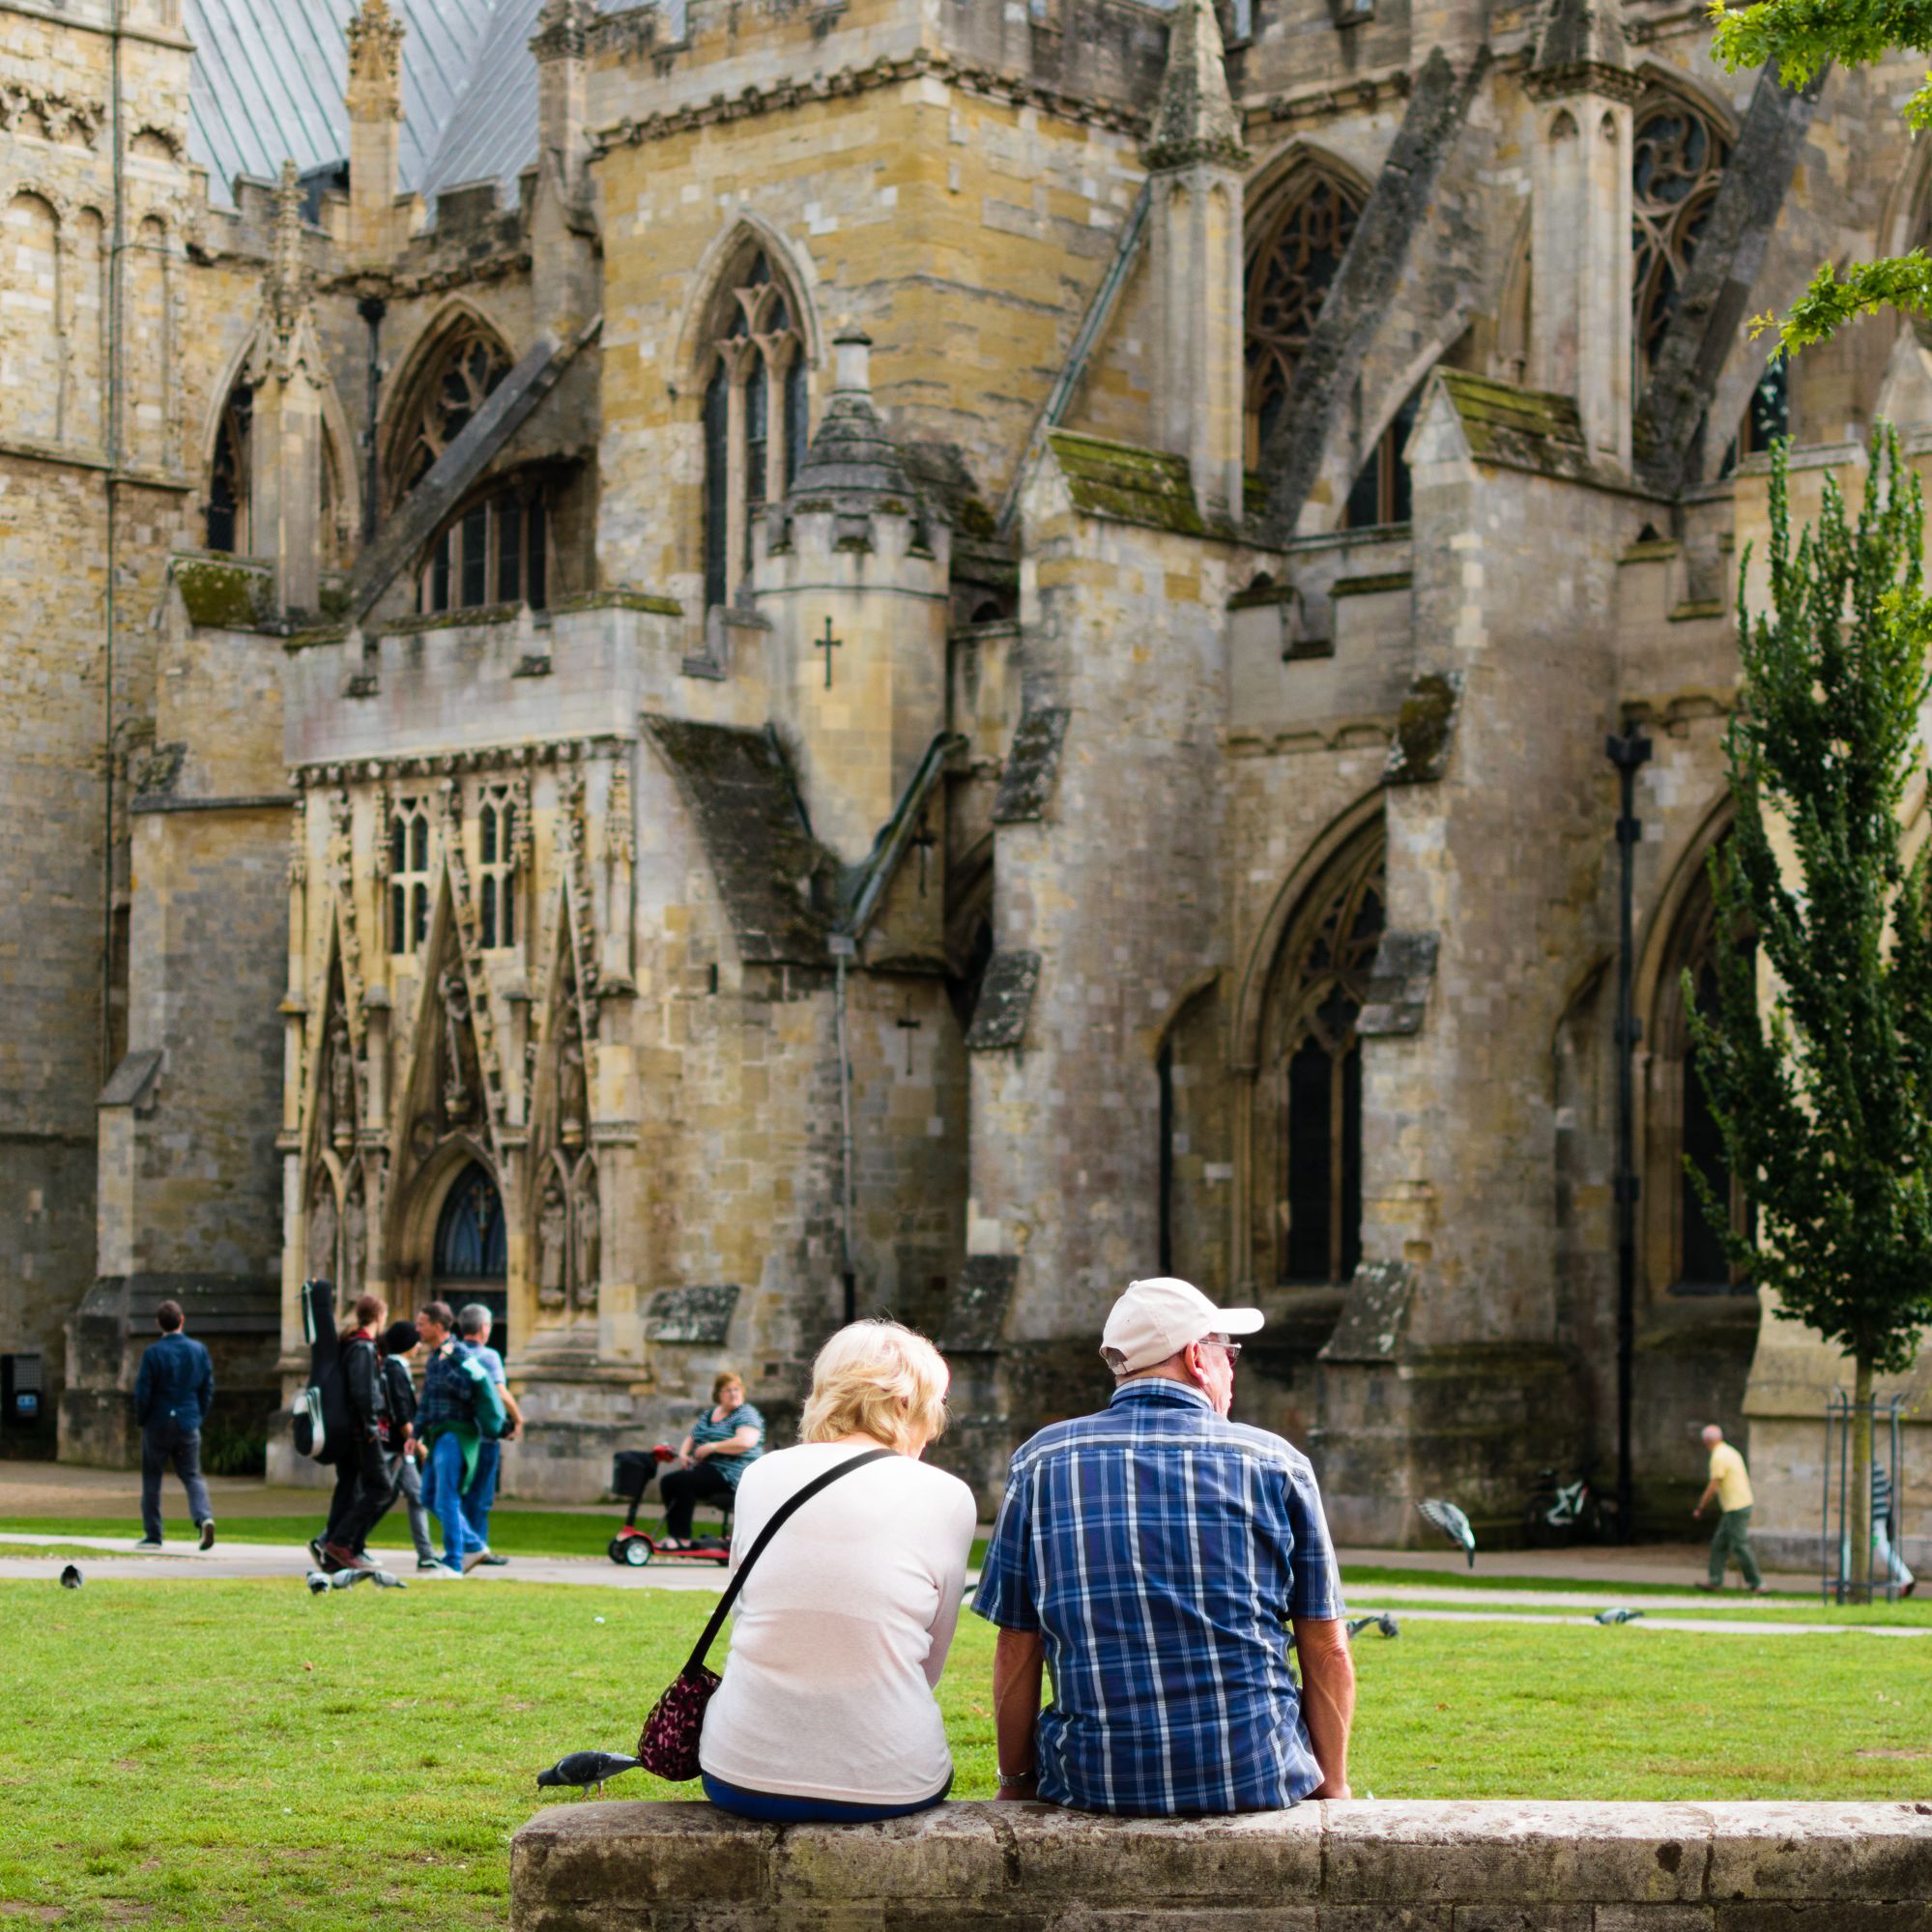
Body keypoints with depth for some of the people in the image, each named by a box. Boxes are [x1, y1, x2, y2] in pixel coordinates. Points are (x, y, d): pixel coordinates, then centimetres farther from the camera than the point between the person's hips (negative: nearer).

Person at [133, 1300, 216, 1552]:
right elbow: (208, 1389, 5)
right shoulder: (199, 1351, 1)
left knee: (151, 1478, 10)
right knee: (192, 1475, 9)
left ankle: (152, 1534, 13)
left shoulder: (152, 1353, -11)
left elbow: (142, 1393, -10)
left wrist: (141, 1419, 5)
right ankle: (204, 1517, -17)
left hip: (158, 1425, -3)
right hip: (188, 1424, 3)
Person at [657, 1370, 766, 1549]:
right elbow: (691, 1438, 27)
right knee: (666, 1481, -10)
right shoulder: (708, 1415, 20)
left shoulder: (746, 1414, -5)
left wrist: (712, 1447, -19)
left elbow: (746, 1442, -22)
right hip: (705, 1467, 8)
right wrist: (683, 1452, 3)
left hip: (731, 1474, -8)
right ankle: (673, 1535, -8)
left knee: (681, 1482, -26)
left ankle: (683, 1539, -21)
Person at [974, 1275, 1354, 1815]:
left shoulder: (1041, 1462, 3)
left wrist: (1015, 1781, 16)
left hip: (1098, 1787, 1)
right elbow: (1328, 1653, 4)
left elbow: (1017, 1650, 5)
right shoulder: (1277, 1463, 1)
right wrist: (1332, 1787, 15)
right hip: (1258, 1780, -1)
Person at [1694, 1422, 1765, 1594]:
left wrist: (1700, 1509, -10)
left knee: (1740, 1546, -6)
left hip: (1735, 1508, -10)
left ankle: (1757, 1584, -4)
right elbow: (1746, 1478, 20)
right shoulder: (1731, 1452, 15)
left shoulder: (1719, 1457, -15)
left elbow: (1713, 1486, -18)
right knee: (1719, 1544, 12)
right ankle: (1715, 1581, 13)